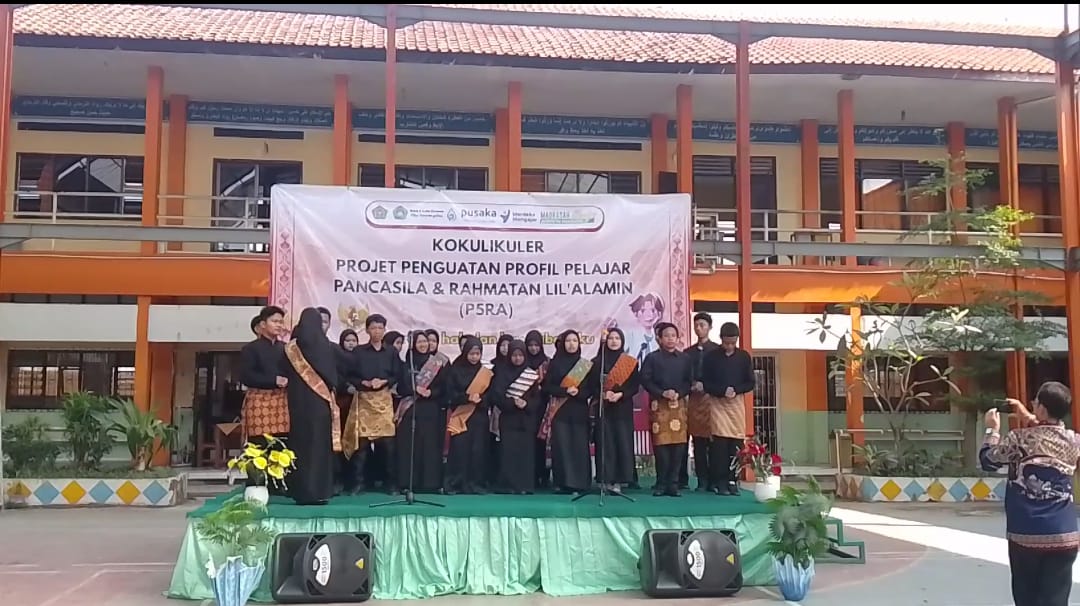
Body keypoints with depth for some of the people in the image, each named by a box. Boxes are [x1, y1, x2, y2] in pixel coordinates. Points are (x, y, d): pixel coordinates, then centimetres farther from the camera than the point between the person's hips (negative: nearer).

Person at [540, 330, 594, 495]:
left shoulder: (586, 364, 9)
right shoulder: (555, 363, 6)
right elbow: (547, 387, 0)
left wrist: (578, 392, -14)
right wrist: (566, 391, -14)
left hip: (579, 411, 1)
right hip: (560, 411, -1)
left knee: (579, 446, -5)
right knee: (561, 446, -5)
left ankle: (578, 482, 0)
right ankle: (563, 481, 0)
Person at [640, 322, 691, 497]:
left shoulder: (685, 358, 12)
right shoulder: (652, 358, 5)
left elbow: (689, 381, 9)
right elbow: (645, 380, -2)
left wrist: (678, 393, -10)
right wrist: (663, 393, -14)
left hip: (679, 405, 2)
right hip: (659, 405, -2)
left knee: (678, 444, -3)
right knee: (661, 444, -5)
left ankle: (673, 483, 5)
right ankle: (661, 484, 4)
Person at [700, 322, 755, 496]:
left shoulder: (744, 357, 4)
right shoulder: (710, 357, -1)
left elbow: (750, 383, 6)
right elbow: (705, 383, -1)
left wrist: (735, 390, -12)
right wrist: (722, 391, -15)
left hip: (737, 403, 2)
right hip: (717, 403, -2)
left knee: (736, 443, 0)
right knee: (720, 443, -8)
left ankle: (732, 480, 8)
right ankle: (720, 481, -3)